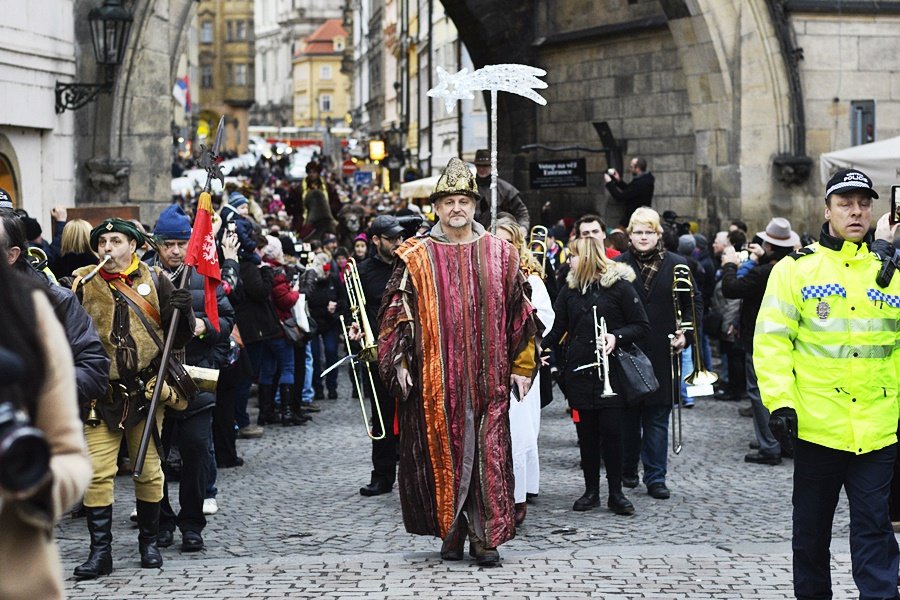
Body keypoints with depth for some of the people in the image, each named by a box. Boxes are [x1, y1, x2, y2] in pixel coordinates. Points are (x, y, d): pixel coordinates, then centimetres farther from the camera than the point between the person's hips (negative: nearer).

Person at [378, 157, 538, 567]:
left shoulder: (500, 255, 8)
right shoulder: (417, 257, 4)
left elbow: (519, 314, 11)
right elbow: (397, 312, 4)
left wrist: (522, 366, 8)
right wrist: (400, 362, -5)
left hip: (487, 376, 1)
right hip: (436, 376, -1)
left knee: (489, 453, -2)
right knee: (443, 451, 3)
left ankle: (486, 536, 3)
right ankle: (452, 532, 15)